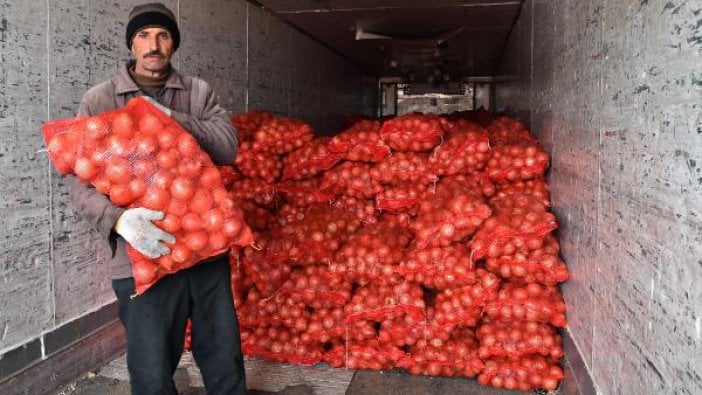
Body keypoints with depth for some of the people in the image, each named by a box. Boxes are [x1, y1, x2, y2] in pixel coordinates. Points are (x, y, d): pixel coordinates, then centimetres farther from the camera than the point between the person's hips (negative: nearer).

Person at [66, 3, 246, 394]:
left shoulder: (199, 92, 7)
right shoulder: (99, 101, 0)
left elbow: (228, 146, -6)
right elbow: (80, 181, -5)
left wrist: (172, 117, -17)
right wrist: (118, 219, -24)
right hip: (143, 258, -2)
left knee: (225, 358, 16)